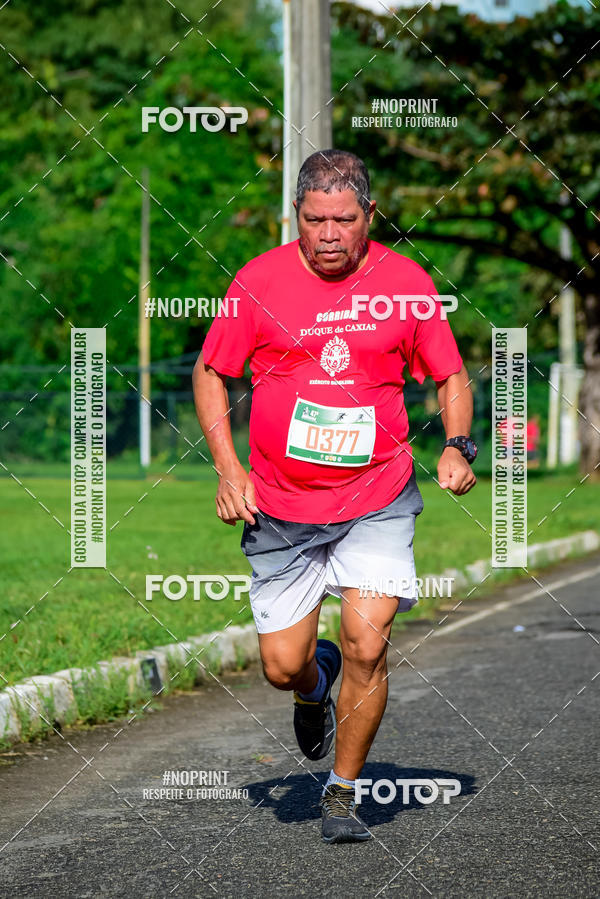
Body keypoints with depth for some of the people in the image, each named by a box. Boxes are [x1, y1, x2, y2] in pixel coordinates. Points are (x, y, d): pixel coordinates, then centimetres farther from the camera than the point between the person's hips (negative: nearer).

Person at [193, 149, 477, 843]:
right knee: (282, 667, 1)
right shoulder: (259, 281, -4)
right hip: (281, 507, 1)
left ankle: (343, 792, 7)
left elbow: (450, 375, 10)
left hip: (378, 502, -1)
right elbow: (210, 373, 7)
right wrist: (228, 466, -4)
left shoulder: (406, 282, -2)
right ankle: (316, 684, 41)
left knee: (366, 644, -15)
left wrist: (457, 446, -8)